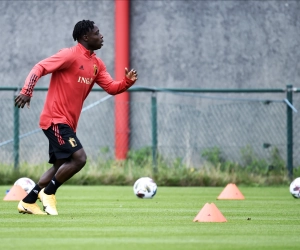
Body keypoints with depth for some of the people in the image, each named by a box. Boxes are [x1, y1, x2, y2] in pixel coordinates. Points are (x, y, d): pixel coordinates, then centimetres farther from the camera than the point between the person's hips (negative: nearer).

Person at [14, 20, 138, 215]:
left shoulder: (97, 64, 12)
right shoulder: (70, 56, -13)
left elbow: (112, 88, 8)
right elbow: (39, 68, -17)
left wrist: (128, 81, -13)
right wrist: (26, 92, -29)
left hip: (68, 122, 9)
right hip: (55, 119, -9)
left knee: (60, 165, 14)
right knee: (79, 158, -18)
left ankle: (28, 202, 21)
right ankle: (49, 192, -2)